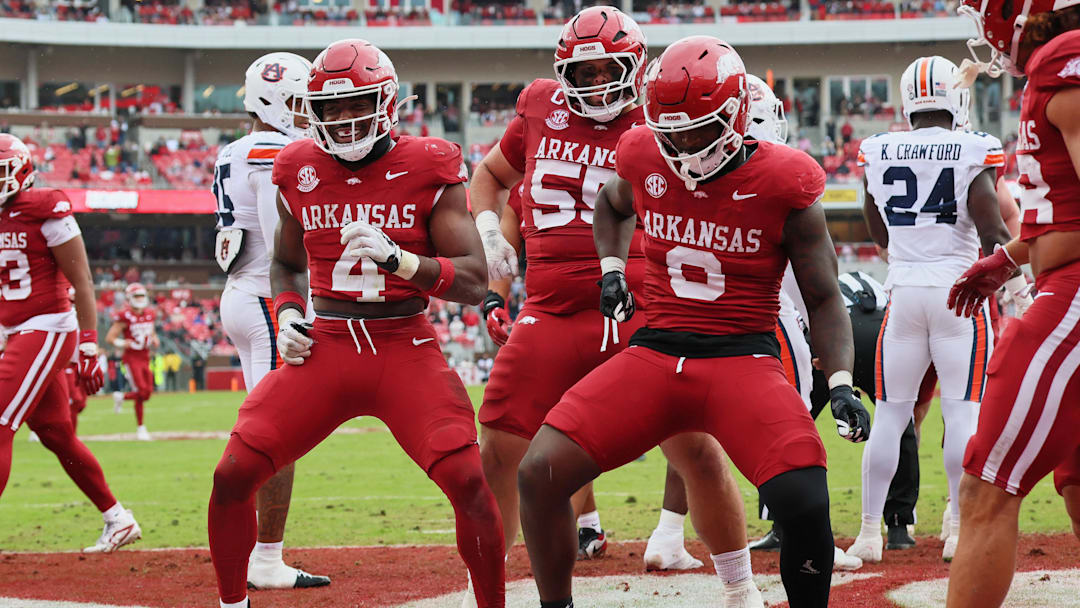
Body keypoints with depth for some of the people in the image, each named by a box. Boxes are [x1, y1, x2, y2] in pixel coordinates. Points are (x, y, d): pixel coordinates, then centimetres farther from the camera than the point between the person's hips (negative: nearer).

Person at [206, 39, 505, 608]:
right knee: (232, 476, -8)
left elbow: (474, 282, -8)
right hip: (324, 347, 3)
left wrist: (397, 259, -23)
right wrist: (287, 317, 4)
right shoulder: (300, 172, 6)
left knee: (468, 482, -20)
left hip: (405, 350, -3)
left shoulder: (428, 170, -4)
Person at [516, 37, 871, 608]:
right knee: (540, 473, -11)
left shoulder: (782, 186, -7)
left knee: (805, 507, -23)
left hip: (744, 357, -3)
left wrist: (841, 383, -10)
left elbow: (823, 298, 2)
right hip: (655, 352, 3)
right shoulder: (646, 160, 2)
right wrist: (611, 272, 14)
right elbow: (612, 204, 30)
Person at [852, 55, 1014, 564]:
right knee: (963, 412, 2)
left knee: (889, 415, 8)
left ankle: (869, 532, 9)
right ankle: (961, 531, 1)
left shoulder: (878, 154, 2)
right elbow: (992, 234, -11)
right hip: (959, 290, -3)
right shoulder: (971, 154, -9)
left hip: (903, 290, 3)